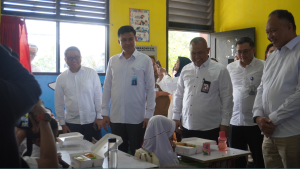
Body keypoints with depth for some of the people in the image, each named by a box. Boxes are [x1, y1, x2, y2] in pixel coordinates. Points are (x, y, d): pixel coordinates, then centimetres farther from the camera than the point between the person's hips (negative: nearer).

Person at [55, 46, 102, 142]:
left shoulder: (91, 73, -1)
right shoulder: (61, 78, 3)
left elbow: (98, 96, 0)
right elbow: (59, 103, 7)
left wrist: (99, 117, -2)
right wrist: (62, 123, 6)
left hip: (92, 121, -1)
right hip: (72, 123, 1)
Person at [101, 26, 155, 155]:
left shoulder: (145, 60, -1)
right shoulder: (113, 61, 7)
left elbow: (150, 89, -2)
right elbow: (107, 87, 10)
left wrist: (149, 114, -6)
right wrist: (105, 112, 6)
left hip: (137, 118, -3)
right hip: (116, 117, 3)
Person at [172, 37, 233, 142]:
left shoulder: (220, 70, -2)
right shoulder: (185, 70, 11)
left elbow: (227, 99, -3)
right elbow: (178, 96, 17)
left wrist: (225, 123, -5)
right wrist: (176, 117, 12)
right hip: (187, 127, 4)